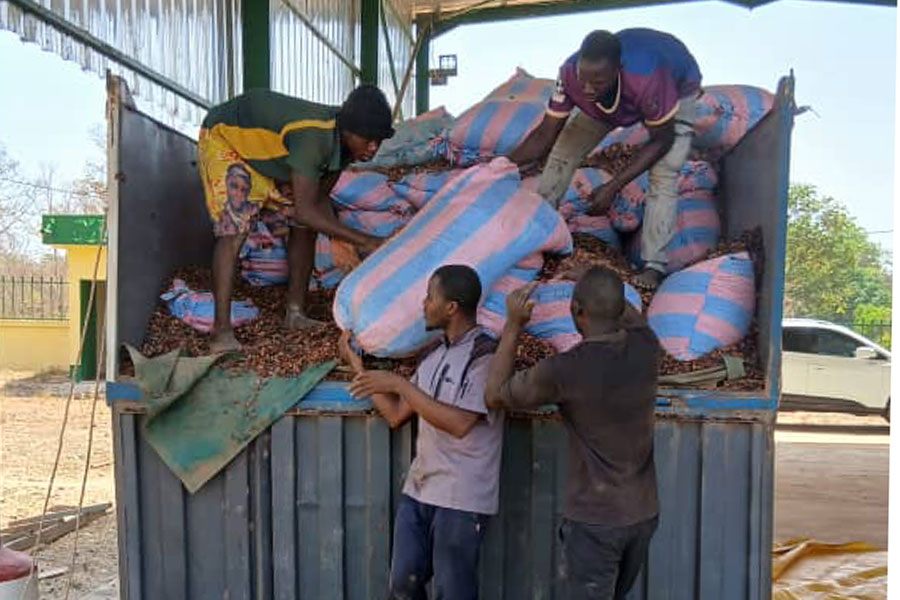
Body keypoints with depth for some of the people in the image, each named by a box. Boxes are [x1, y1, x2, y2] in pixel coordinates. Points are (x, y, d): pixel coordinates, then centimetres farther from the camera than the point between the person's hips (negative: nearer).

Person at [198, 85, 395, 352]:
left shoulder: (344, 139, -15)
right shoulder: (313, 137, -41)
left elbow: (320, 198, -7)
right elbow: (305, 211, -42)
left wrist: (340, 242, -21)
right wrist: (365, 241, -42)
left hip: (268, 152, 8)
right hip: (224, 137, -8)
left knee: (304, 227, 1)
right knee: (234, 230, -22)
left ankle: (296, 314, 11)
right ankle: (221, 330, -19)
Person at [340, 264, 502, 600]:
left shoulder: (486, 356, -13)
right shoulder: (435, 356, 11)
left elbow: (459, 423, -23)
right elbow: (395, 415, 12)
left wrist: (399, 383, -20)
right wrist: (356, 363, 13)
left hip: (461, 498, -7)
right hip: (419, 490, 7)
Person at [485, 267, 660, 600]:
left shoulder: (562, 371, -24)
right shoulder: (645, 348, -8)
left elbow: (495, 396, -7)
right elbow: (632, 316, 19)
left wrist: (513, 325, -8)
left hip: (595, 521, -6)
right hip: (643, 514, 6)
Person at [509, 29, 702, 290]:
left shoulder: (648, 79, -47)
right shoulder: (571, 73, -35)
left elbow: (662, 140, -30)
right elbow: (545, 135, -22)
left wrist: (613, 187, -35)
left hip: (677, 88, -4)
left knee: (664, 176, -23)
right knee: (565, 149, -5)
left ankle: (654, 266, -16)